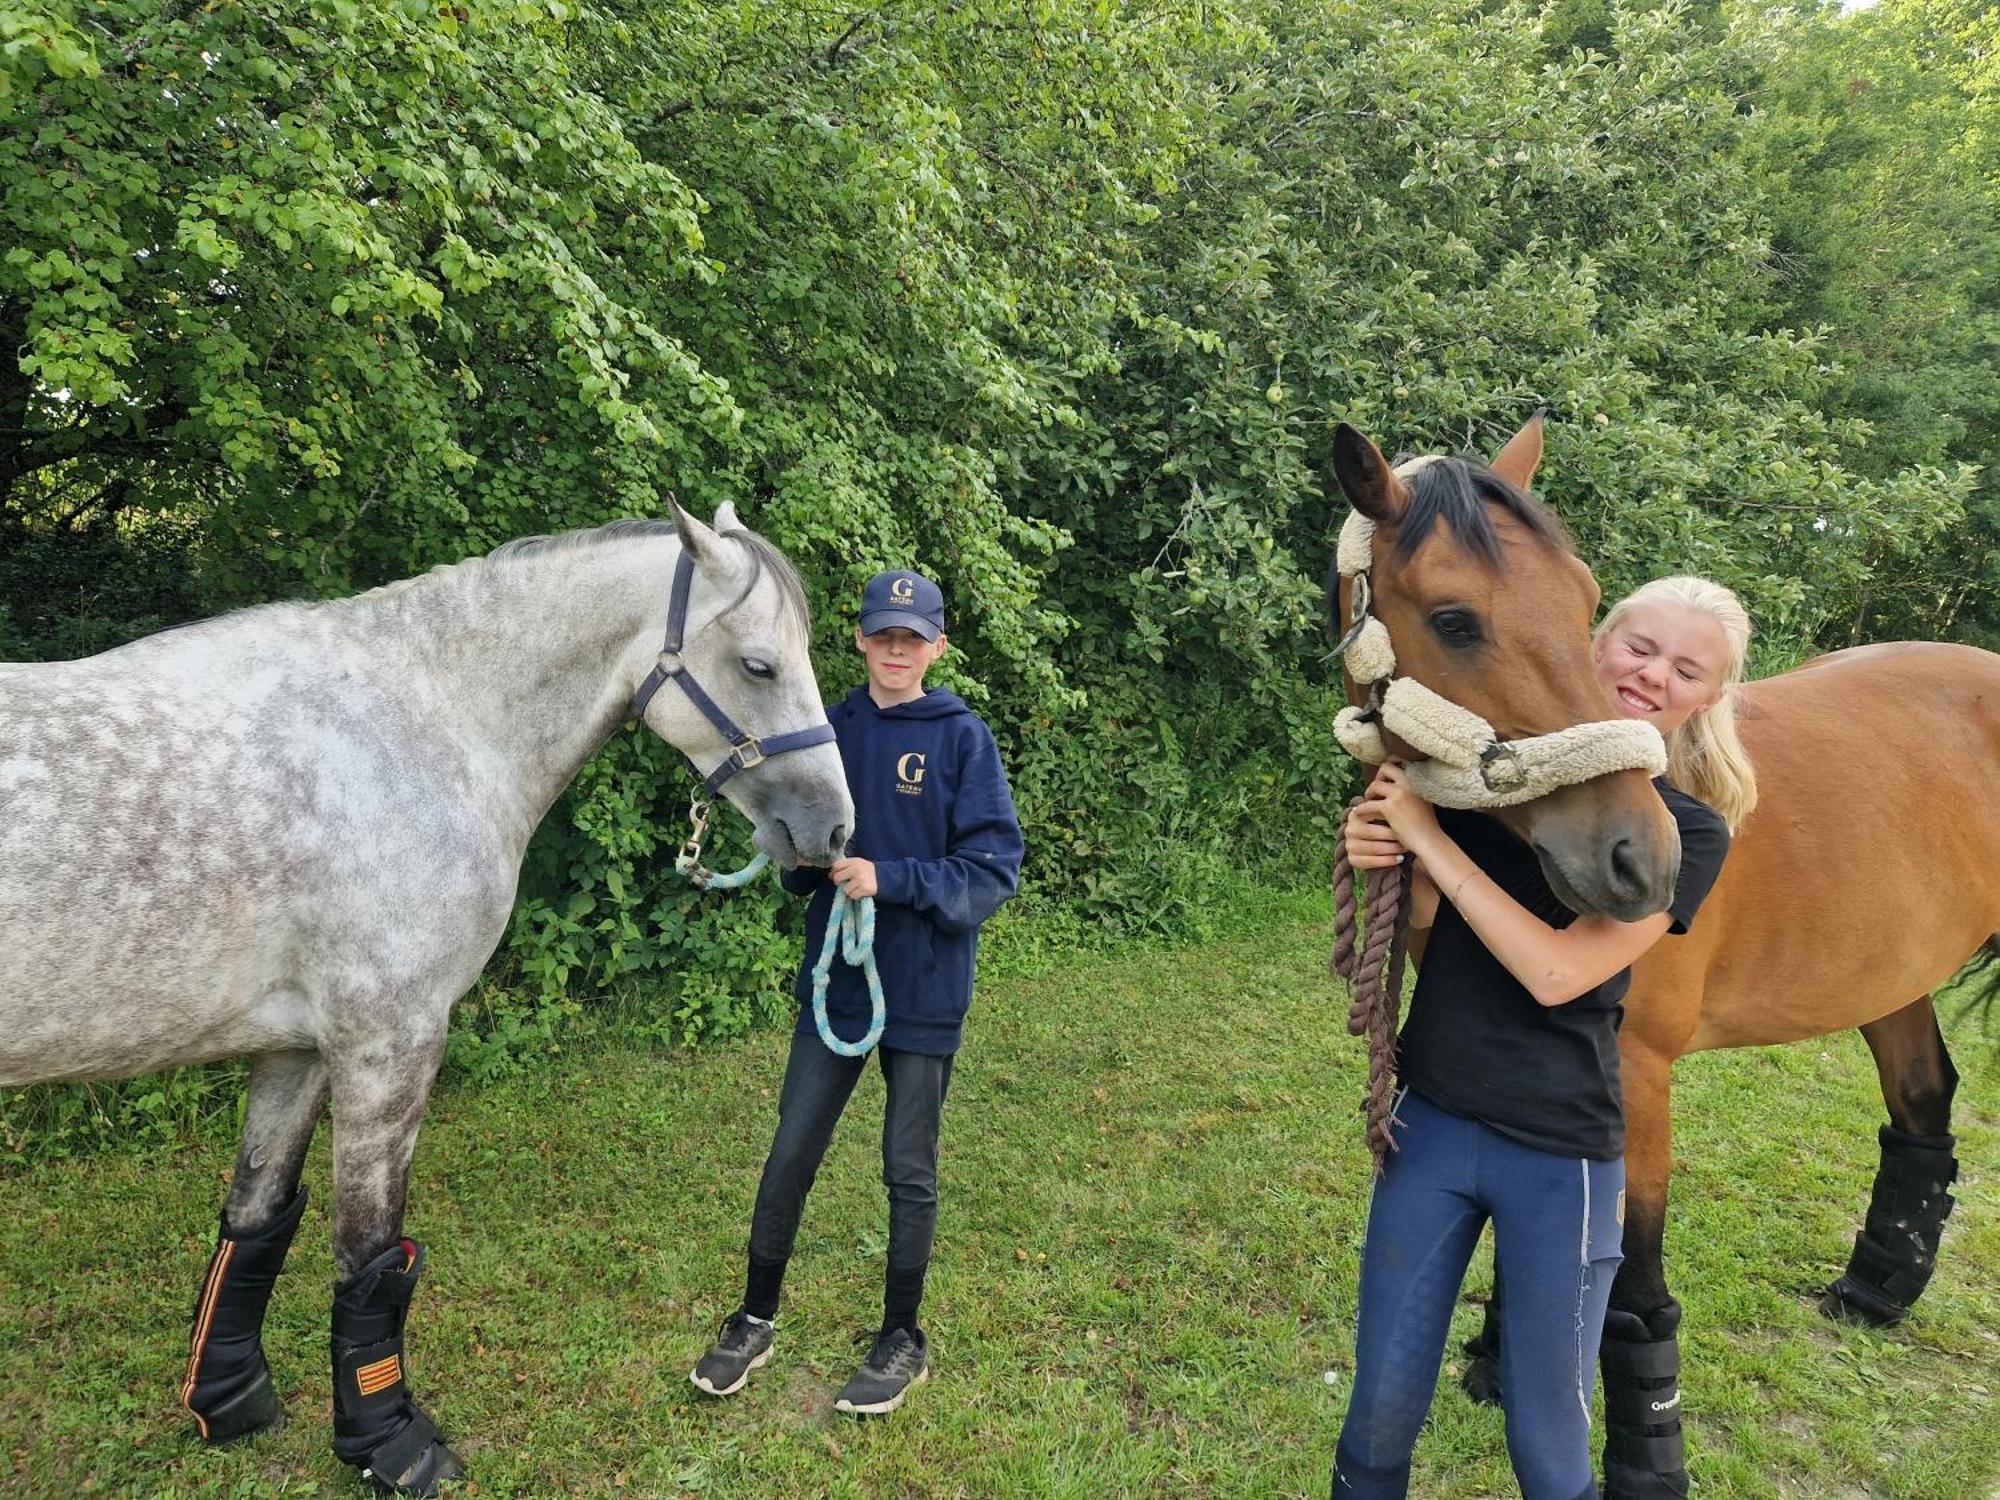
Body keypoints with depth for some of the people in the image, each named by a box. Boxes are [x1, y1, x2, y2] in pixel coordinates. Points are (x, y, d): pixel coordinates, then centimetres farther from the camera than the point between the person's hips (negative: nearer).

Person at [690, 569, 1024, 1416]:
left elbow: (994, 870, -13)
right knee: (789, 1156, 11)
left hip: (924, 990, -3)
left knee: (909, 1171, 11)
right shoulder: (833, 728, 2)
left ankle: (902, 1338, 30)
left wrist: (890, 878, -23)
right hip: (836, 980, 3)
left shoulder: (961, 738, -9)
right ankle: (755, 1321, 32)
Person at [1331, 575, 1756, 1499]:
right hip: (1430, 1118, 3)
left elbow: (1557, 972, -23)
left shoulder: (1690, 833, -10)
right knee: (1381, 1413, 14)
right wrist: (1378, 854, -15)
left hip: (1560, 1157, -2)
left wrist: (1430, 838, -22)